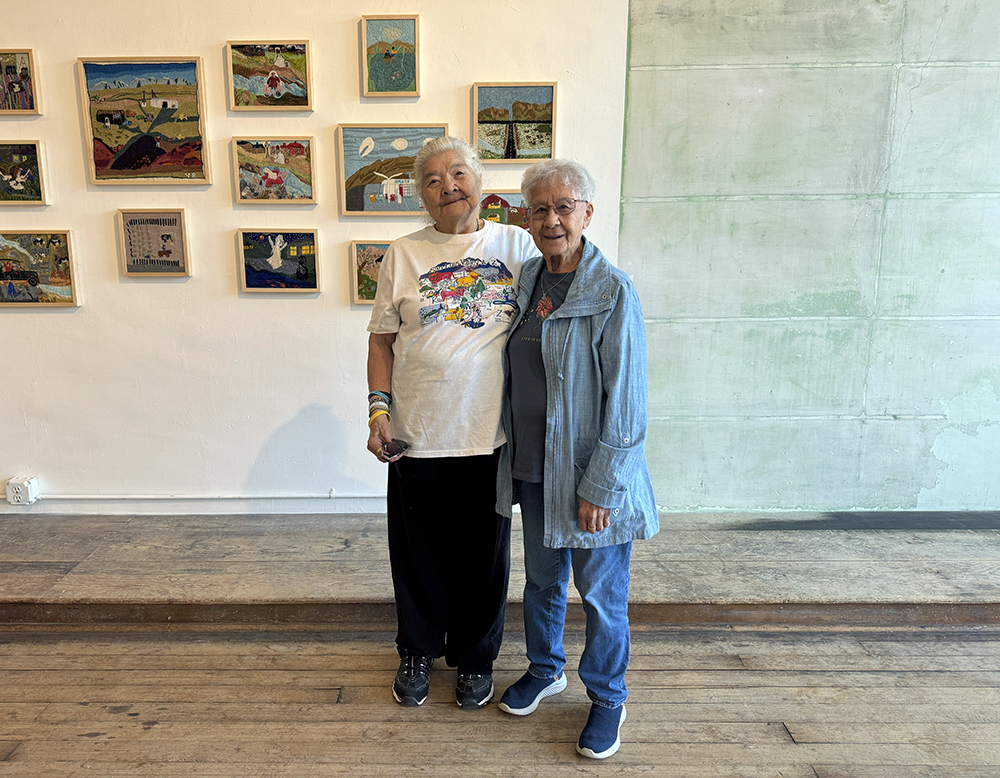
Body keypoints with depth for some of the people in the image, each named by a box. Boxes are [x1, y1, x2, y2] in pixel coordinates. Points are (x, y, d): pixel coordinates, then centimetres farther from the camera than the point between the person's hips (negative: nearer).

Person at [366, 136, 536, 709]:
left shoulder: (516, 244, 4)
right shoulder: (404, 255, 5)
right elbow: (382, 339, 5)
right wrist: (379, 410, -5)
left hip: (492, 434, 0)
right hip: (418, 435, 1)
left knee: (484, 554, 13)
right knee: (418, 552, 14)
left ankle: (476, 658, 37)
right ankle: (418, 652, 39)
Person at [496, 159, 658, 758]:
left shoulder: (614, 292, -16)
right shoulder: (526, 279, 4)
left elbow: (626, 404, -16)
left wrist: (599, 488, -17)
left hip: (591, 476, -6)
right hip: (533, 467, 6)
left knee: (601, 593, 11)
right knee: (542, 577, 22)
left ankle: (608, 698, 35)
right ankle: (546, 669, 46)